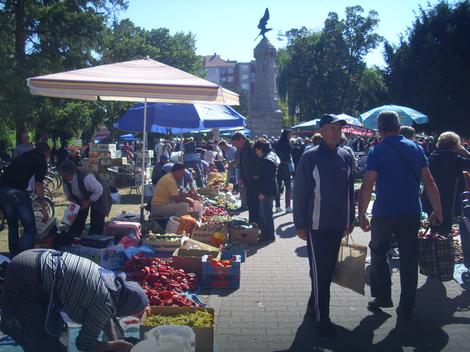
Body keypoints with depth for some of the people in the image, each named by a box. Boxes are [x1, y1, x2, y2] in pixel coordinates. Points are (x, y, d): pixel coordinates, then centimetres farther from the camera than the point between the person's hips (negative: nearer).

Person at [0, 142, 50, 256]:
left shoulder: (23, 156, 26)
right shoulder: (41, 161, 6)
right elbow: (39, 185, 1)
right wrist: (44, 208, 6)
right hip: (17, 192, -7)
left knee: (12, 226, 22)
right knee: (30, 229, 3)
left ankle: (14, 258, 28)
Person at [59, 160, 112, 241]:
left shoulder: (86, 177, -39)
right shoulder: (65, 178, -17)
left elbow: (99, 190, -30)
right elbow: (67, 192, 2)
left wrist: (88, 202, -27)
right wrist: (72, 200, -16)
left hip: (97, 198, -6)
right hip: (81, 199, 7)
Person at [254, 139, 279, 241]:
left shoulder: (266, 160, -20)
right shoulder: (272, 155, 12)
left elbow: (266, 178, -24)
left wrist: (262, 192, -21)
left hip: (267, 191, -11)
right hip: (271, 190, 11)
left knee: (266, 214, -1)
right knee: (262, 213, 19)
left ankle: (269, 236, 7)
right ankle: (264, 233, 28)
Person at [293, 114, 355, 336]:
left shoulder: (345, 156, 5)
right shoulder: (310, 157, -10)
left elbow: (350, 190, 12)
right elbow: (299, 192, -9)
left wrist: (350, 219, 12)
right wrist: (300, 224, -10)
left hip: (338, 224, 5)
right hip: (317, 225, -5)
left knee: (329, 269, 14)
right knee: (319, 271, 0)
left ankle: (314, 306, 32)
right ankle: (321, 318, 11)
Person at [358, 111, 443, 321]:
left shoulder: (377, 152, -6)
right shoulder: (415, 148, 5)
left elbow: (367, 187, -12)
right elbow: (429, 182, 3)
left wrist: (361, 215, -5)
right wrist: (437, 211, 9)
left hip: (384, 213, -3)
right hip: (412, 213, 3)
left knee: (378, 254, 17)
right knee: (409, 259, 9)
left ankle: (382, 297, 21)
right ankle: (406, 308, 15)